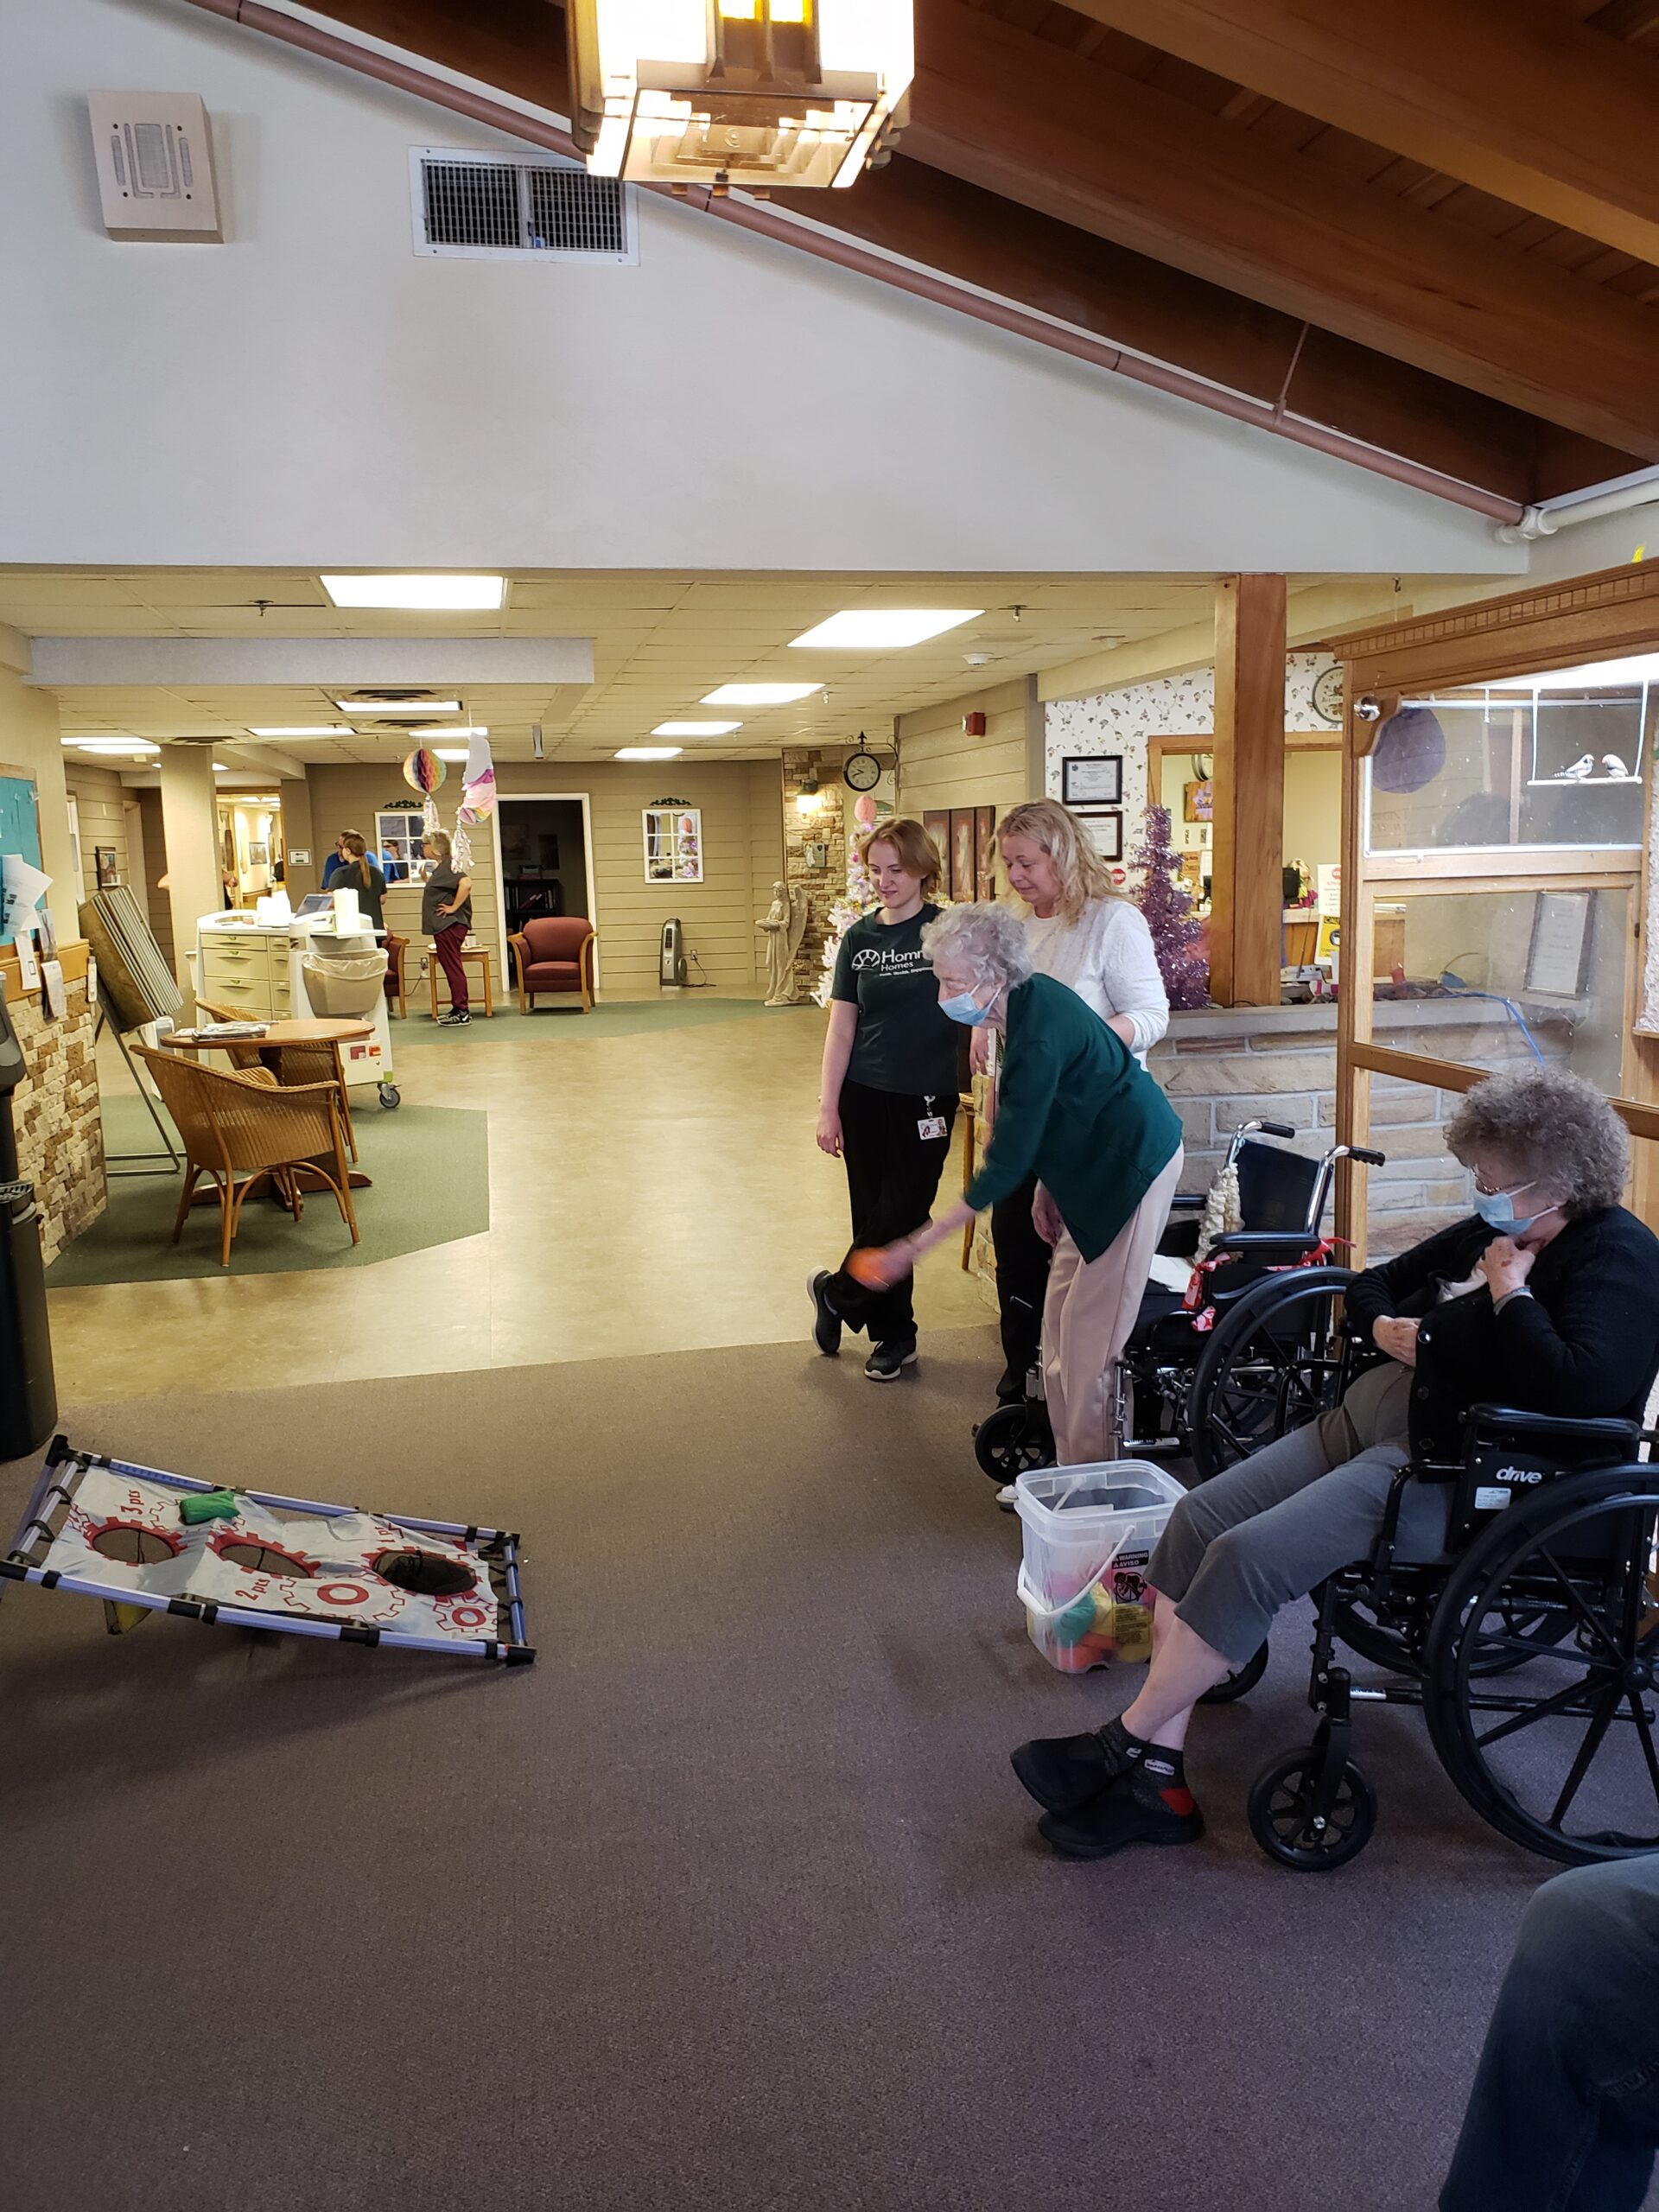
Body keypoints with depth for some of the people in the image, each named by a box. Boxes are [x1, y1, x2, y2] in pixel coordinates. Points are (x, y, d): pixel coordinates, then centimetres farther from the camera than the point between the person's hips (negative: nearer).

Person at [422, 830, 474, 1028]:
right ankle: (459, 1011, 19)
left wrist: (454, 907, -24)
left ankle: (460, 1013, -4)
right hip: (445, 926, 11)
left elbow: (466, 884, -30)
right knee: (452, 968, 14)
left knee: (453, 968, -7)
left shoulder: (447, 866, -15)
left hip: (449, 925, -11)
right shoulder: (440, 867, 17)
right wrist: (426, 878, 14)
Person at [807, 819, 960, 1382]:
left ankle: (835, 1293, 25)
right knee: (871, 1215, 7)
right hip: (864, 1095, 3)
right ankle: (894, 1335, 22)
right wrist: (827, 1108, 0)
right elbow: (841, 1027, 4)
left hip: (926, 1098, -3)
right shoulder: (859, 938, 4)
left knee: (902, 1217, -1)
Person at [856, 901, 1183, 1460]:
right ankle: (1070, 1463, 20)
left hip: (1136, 1164, -10)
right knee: (1060, 1318, 11)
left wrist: (920, 1244, -22)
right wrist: (1046, 1189, 10)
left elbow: (1006, 1163, -26)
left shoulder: (1040, 1037, -29)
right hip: (1100, 1167, 10)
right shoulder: (1028, 1002, -1)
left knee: (1090, 1331, -5)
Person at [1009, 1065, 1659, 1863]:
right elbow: (1374, 1284, 26)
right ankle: (1157, 1777, -6)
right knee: (1198, 1519, -6)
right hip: (1374, 1414, 10)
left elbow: (1579, 1387, -27)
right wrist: (1384, 1325, 4)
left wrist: (1509, 1292, -16)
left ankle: (1123, 1743, -7)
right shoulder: (1490, 1233, 15)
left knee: (1250, 1556, -24)